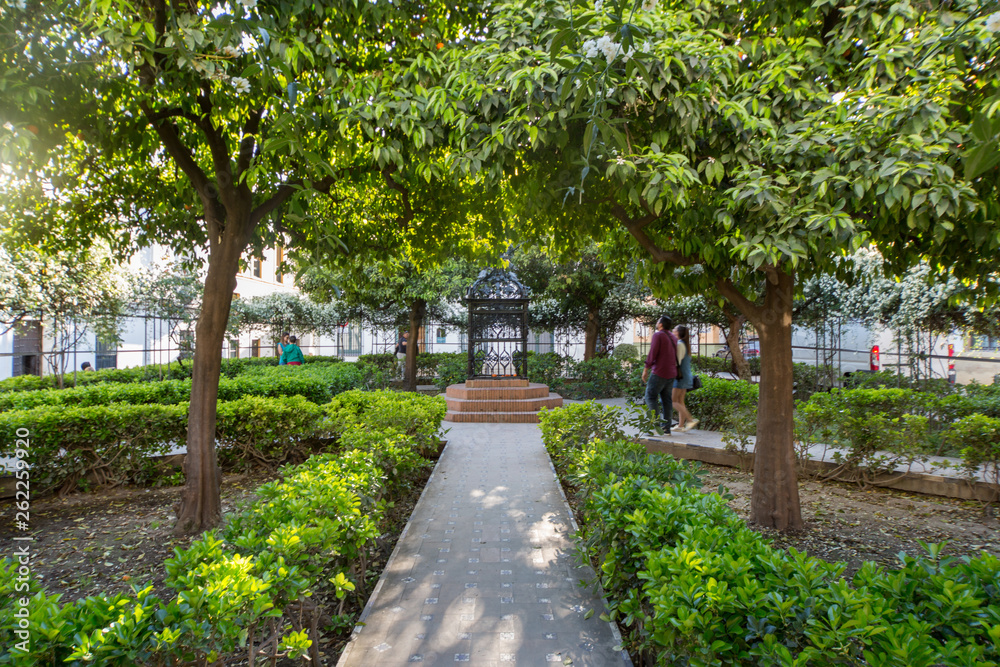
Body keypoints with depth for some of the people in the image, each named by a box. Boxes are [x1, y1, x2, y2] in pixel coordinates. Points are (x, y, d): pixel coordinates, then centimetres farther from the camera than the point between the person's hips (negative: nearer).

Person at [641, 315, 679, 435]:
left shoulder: (658, 335, -8)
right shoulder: (673, 337, 16)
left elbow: (652, 353, -14)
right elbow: (676, 356, 18)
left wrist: (646, 369, -10)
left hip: (659, 372, -8)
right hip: (671, 373, 8)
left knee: (650, 397, -5)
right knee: (666, 400, 8)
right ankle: (666, 428, 8)